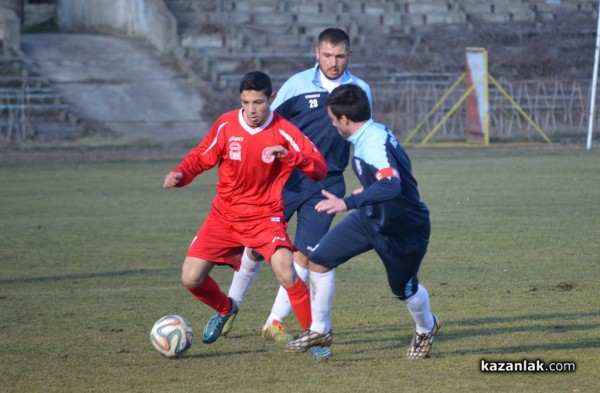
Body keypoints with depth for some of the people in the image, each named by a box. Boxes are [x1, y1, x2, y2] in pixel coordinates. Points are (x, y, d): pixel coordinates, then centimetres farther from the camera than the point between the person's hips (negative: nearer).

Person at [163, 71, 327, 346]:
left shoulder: (284, 132, -12)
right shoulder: (226, 125, -7)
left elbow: (320, 168, -14)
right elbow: (201, 157, 5)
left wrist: (290, 156, -32)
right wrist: (180, 175, -15)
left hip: (266, 215, -3)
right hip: (224, 216, 3)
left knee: (286, 274, -26)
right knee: (191, 279, -4)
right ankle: (225, 309, 30)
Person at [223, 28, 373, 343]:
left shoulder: (360, 91, 2)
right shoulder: (297, 85, -5)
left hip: (327, 184, 1)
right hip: (287, 177, -1)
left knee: (304, 255, -7)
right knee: (258, 247, 5)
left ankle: (275, 323, 4)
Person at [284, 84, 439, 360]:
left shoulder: (374, 146, -33)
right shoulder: (373, 133, -5)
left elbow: (392, 186, -50)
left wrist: (347, 203, -56)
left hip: (404, 230, -9)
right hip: (371, 217, 9)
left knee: (404, 290, 12)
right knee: (319, 260, -1)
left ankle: (426, 329, 46)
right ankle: (319, 331, 14)